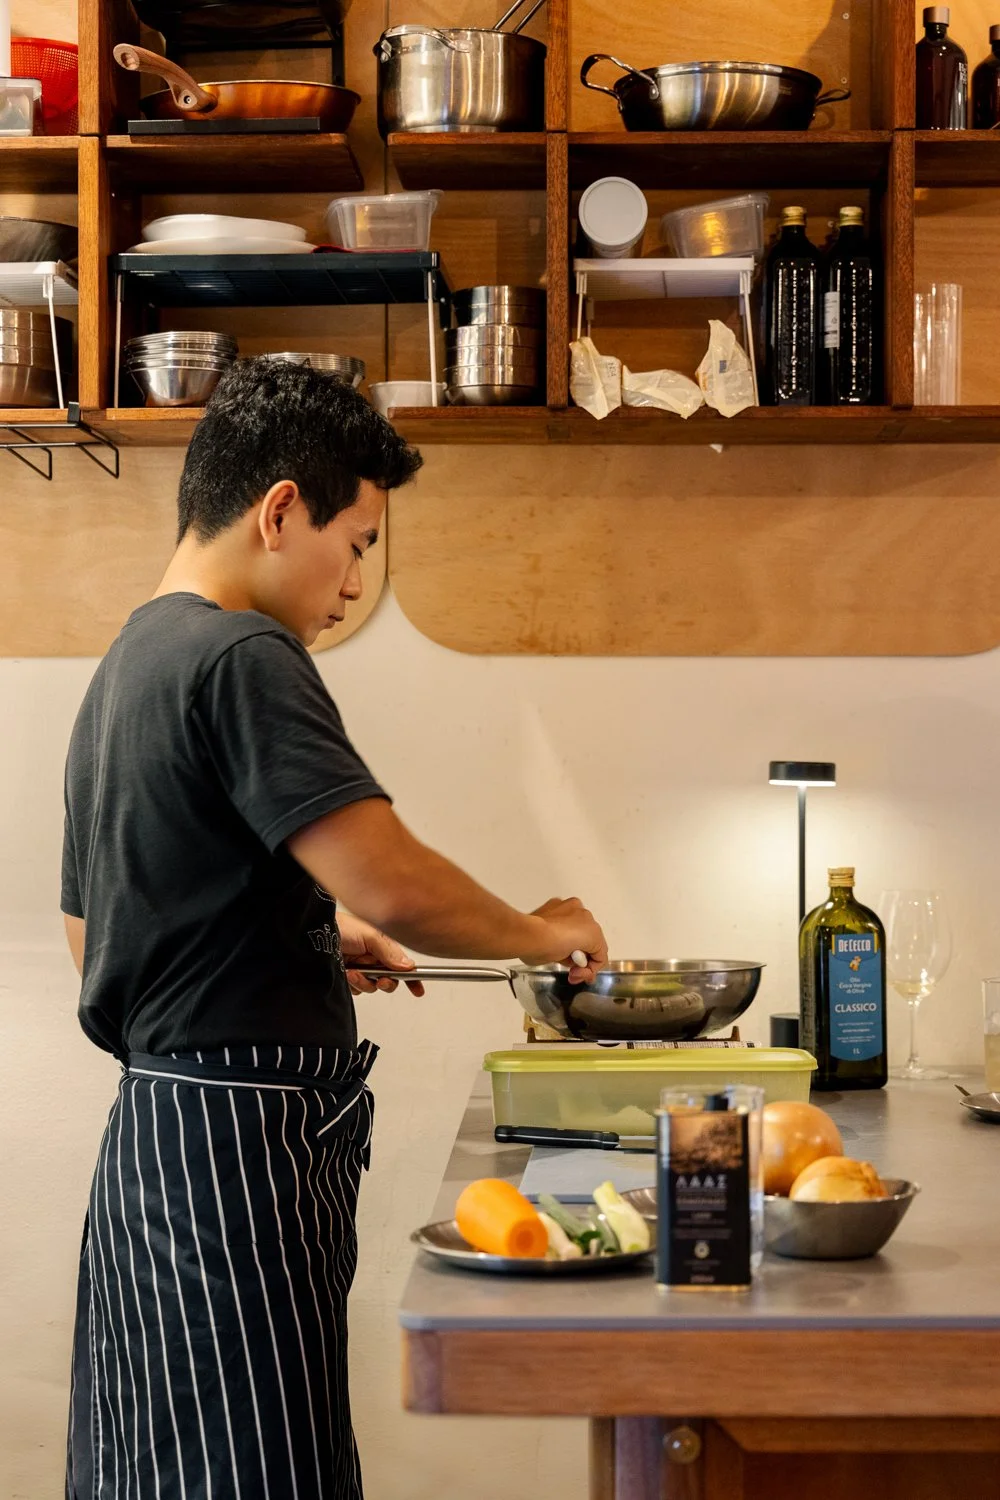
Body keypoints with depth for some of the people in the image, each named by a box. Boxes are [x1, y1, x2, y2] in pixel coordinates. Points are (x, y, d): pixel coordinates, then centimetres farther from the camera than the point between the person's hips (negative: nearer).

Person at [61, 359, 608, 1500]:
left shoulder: (125, 666, 18)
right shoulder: (242, 658, -14)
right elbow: (391, 882, -23)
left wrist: (319, 936, 23)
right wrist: (533, 934, -5)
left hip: (149, 1136, 10)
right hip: (238, 1140, -10)